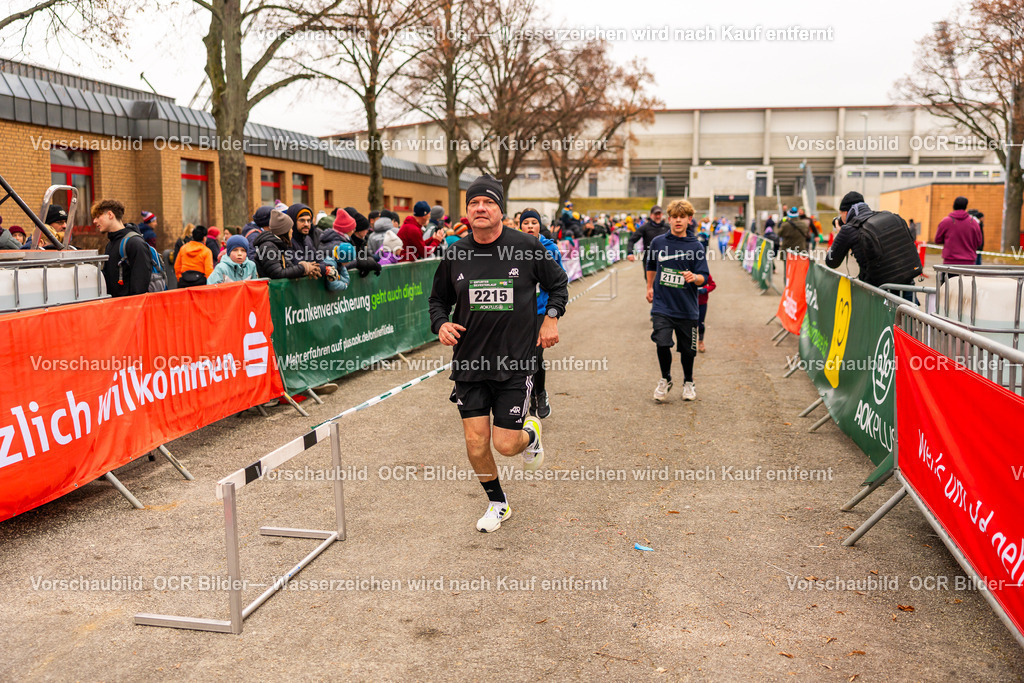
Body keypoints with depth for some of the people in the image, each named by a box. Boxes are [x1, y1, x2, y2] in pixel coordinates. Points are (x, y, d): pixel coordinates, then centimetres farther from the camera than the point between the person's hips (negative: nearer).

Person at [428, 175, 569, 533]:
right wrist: (441, 324, -5)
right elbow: (438, 299, 14)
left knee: (505, 444, -3)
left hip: (515, 362, -2)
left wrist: (551, 318, -3)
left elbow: (558, 283, 11)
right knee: (476, 444, 2)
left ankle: (530, 433, 35)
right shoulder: (455, 254, 1)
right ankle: (497, 503, 29)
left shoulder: (527, 247, -5)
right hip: (469, 363, 2)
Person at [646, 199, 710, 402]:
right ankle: (665, 380, 13)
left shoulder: (696, 247, -4)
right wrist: (650, 287, 24)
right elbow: (650, 265, 21)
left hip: (687, 308, 0)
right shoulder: (658, 242, 1)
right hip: (662, 305, 0)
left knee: (687, 349, 9)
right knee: (662, 343, -13)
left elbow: (704, 278, -7)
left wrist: (694, 277, -28)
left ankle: (688, 383, 35)